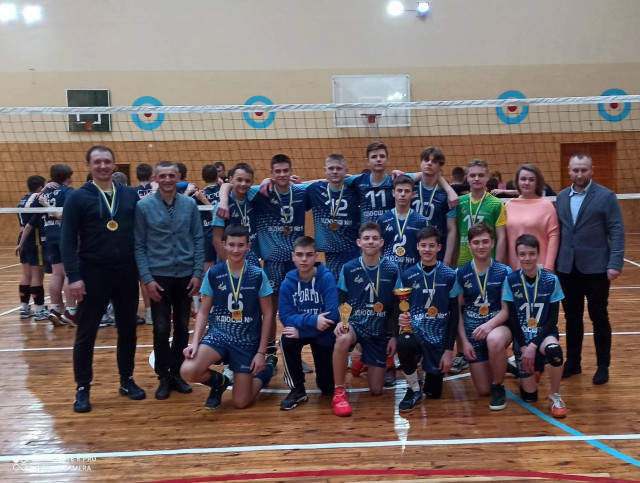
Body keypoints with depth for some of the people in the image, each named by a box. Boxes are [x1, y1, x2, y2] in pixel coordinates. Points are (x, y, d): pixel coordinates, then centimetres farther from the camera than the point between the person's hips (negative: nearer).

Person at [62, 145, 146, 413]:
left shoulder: (131, 195, 4)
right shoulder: (78, 198, -4)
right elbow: (68, 240, -7)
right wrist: (73, 276, -14)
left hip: (127, 273, 3)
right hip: (93, 274, -3)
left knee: (127, 330, 12)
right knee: (86, 333, 4)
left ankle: (127, 381, 26)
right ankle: (82, 389, 15)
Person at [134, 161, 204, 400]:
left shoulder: (189, 204, 1)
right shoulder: (144, 206, -4)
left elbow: (198, 240, 4)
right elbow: (139, 246, -3)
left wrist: (198, 273, -3)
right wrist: (147, 278, -9)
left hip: (186, 276, 2)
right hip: (159, 276, -2)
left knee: (182, 327, 11)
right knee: (161, 329, 4)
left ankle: (177, 373, 25)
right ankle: (164, 377, 17)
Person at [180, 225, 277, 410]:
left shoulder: (258, 275, -7)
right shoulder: (213, 274, -4)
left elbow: (267, 314, -1)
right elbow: (203, 312, 2)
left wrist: (261, 352, -5)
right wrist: (195, 342, -13)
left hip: (247, 341, -1)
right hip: (217, 335, 1)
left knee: (241, 402, 1)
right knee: (188, 371, -27)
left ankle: (268, 367, 30)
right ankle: (219, 382, 8)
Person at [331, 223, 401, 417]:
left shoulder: (392, 270, -2)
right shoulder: (348, 269, -4)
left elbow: (396, 306, 3)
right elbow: (341, 301, 0)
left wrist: (393, 336, 0)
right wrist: (340, 322, -20)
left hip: (379, 331, 2)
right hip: (354, 323, -1)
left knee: (376, 390, 1)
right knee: (343, 339, -41)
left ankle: (364, 363, 36)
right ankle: (339, 392, -22)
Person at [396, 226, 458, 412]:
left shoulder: (449, 276, -4)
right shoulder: (408, 276, 0)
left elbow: (454, 314, -1)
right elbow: (401, 308, 7)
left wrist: (449, 350, -5)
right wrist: (401, 318, -18)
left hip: (438, 338, 0)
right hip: (415, 332, 0)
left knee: (434, 393, 4)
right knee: (403, 345, -37)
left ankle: (434, 372, 41)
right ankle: (414, 390, -10)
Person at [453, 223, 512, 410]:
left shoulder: (504, 272, -5)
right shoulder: (461, 274, -1)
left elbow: (506, 309, -7)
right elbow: (457, 310, 3)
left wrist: (490, 324, -26)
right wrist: (464, 341, -5)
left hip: (498, 327, -2)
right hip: (472, 332, 2)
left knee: (494, 340, -41)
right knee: (483, 391, 0)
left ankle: (498, 387, -14)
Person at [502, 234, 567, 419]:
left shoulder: (551, 280, -7)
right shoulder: (511, 280, -7)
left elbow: (553, 318, -7)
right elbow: (512, 318, -5)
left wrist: (534, 345, -16)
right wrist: (524, 347, -12)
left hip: (545, 334, 0)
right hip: (521, 337, 0)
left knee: (554, 349, -39)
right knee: (529, 396, -7)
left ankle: (555, 396, -13)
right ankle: (531, 368, 29)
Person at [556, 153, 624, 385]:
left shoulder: (606, 196, -5)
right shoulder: (561, 197, 8)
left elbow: (617, 231, -9)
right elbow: (557, 231, 10)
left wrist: (615, 263, -16)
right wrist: (552, 261, 5)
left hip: (595, 268, -4)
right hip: (566, 268, 4)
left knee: (599, 318, 7)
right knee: (572, 318, 12)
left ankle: (603, 366, 18)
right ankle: (573, 362, 25)